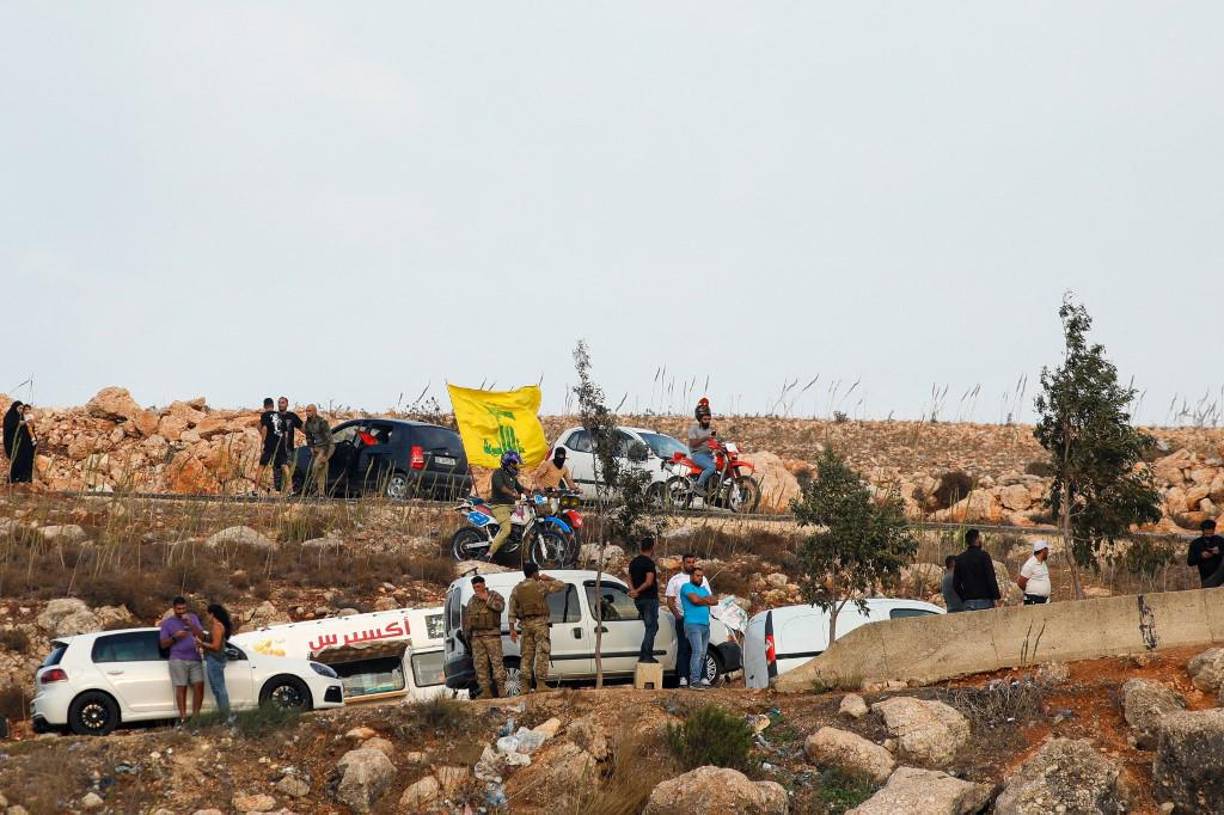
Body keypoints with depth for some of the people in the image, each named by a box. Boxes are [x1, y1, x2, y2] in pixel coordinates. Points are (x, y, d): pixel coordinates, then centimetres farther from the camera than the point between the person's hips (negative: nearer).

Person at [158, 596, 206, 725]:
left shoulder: (193, 618, 14)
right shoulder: (167, 623, 6)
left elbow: (201, 635, 4)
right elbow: (163, 644, 4)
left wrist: (190, 624, -10)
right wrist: (175, 637, -13)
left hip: (195, 659, 3)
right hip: (178, 660, -3)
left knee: (199, 685, -8)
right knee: (181, 688, -7)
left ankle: (195, 715, -2)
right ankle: (183, 717, -8)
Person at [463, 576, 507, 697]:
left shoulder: (494, 596, 5)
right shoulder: (471, 601, 20)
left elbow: (500, 606, -16)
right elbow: (467, 619, 23)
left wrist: (486, 599, -11)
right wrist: (467, 634, 15)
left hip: (492, 634, -5)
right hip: (476, 636, 5)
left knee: (496, 661, -11)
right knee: (480, 664, 0)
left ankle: (501, 689, -11)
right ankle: (486, 690, 1)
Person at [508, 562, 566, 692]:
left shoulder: (517, 590, 8)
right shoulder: (541, 586, -4)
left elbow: (512, 611, 5)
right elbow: (562, 585, 3)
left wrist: (512, 629, 6)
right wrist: (548, 579, 14)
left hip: (525, 624, 5)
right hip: (539, 623, -5)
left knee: (526, 655, 7)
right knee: (541, 653, -5)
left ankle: (525, 686, 3)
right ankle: (540, 683, -13)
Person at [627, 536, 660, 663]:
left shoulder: (633, 562, 13)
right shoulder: (649, 563, -14)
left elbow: (630, 580, 12)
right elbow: (649, 582, -22)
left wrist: (633, 590, -4)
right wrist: (638, 591, -15)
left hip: (638, 600, 8)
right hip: (650, 598, -8)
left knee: (651, 626, 18)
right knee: (651, 627, -4)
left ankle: (643, 654, 15)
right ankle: (646, 655, -10)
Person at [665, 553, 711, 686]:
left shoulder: (703, 579, 15)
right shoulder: (675, 579, 8)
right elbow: (670, 601, 4)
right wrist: (678, 616, -9)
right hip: (683, 619, -2)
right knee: (683, 648, -4)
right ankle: (683, 677, -4)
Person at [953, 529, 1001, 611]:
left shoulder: (959, 558, 10)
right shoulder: (983, 555, -5)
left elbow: (955, 584, 10)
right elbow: (991, 579, -11)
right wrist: (996, 598, -8)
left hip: (968, 603, 5)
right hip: (984, 600, -5)